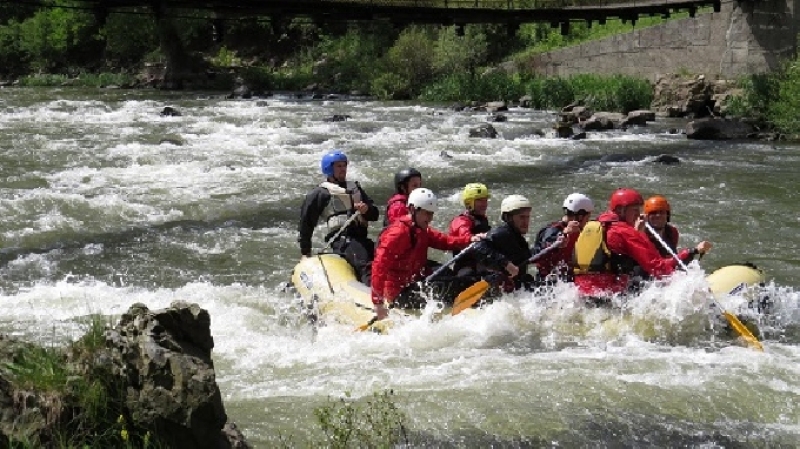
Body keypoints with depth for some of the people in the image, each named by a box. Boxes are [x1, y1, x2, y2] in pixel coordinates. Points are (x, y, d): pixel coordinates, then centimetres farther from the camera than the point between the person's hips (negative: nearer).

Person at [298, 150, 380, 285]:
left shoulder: (355, 187, 26)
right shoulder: (320, 193, 7)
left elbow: (375, 214, 24)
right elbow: (306, 222, 9)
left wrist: (367, 209, -1)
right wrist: (305, 252, 7)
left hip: (361, 238, 7)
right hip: (341, 239, -7)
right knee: (364, 264, -33)